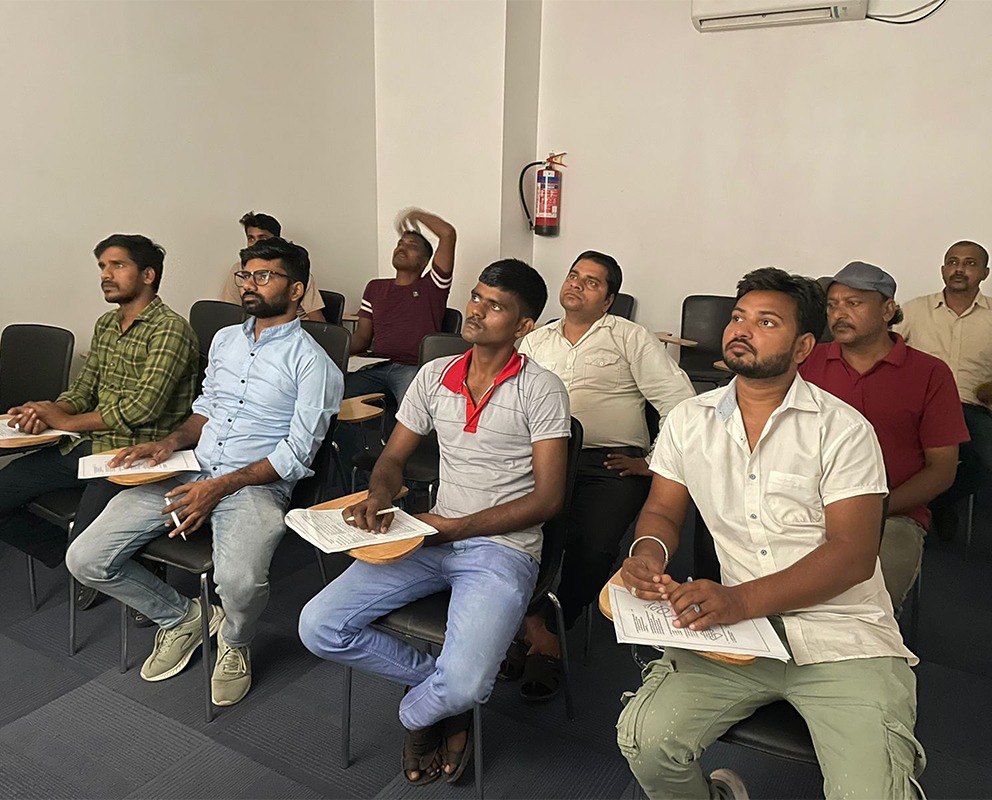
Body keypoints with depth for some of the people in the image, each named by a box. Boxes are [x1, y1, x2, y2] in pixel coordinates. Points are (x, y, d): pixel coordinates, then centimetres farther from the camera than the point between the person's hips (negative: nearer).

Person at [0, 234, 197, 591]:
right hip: (84, 446, 9)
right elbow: (84, 388, 18)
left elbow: (143, 407, -21)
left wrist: (66, 421, -11)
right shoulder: (105, 324, 16)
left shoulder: (171, 329, -14)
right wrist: (47, 411, -6)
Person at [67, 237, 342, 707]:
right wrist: (172, 442, 4)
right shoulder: (225, 339, 17)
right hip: (187, 472, 7)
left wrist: (220, 487, -17)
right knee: (85, 560, -6)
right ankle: (178, 617, 18)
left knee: (239, 581, -35)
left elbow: (298, 453, -11)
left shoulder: (309, 361, -6)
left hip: (255, 485, -6)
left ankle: (234, 642, 4)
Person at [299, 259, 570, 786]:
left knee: (462, 687, -27)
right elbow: (393, 456, 15)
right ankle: (436, 681, 10)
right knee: (318, 627, -10)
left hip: (502, 549, -5)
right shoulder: (435, 376, 9)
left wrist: (455, 528, -14)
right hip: (430, 539, 5)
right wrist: (380, 495, -9)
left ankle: (417, 712, 13)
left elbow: (547, 498, -10)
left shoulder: (540, 390, -7)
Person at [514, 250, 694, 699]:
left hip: (610, 464, -2)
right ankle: (537, 626, -14)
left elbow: (680, 402, 3)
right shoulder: (534, 342, 25)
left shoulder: (630, 339, 12)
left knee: (591, 545, -28)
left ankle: (552, 635, -7)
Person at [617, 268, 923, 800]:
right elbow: (662, 511, 14)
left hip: (842, 637, -2)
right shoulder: (688, 421, 8)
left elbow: (853, 555, -11)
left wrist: (742, 600, -24)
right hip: (738, 629, 3)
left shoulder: (842, 429, -5)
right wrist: (649, 551, -11)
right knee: (643, 740, -16)